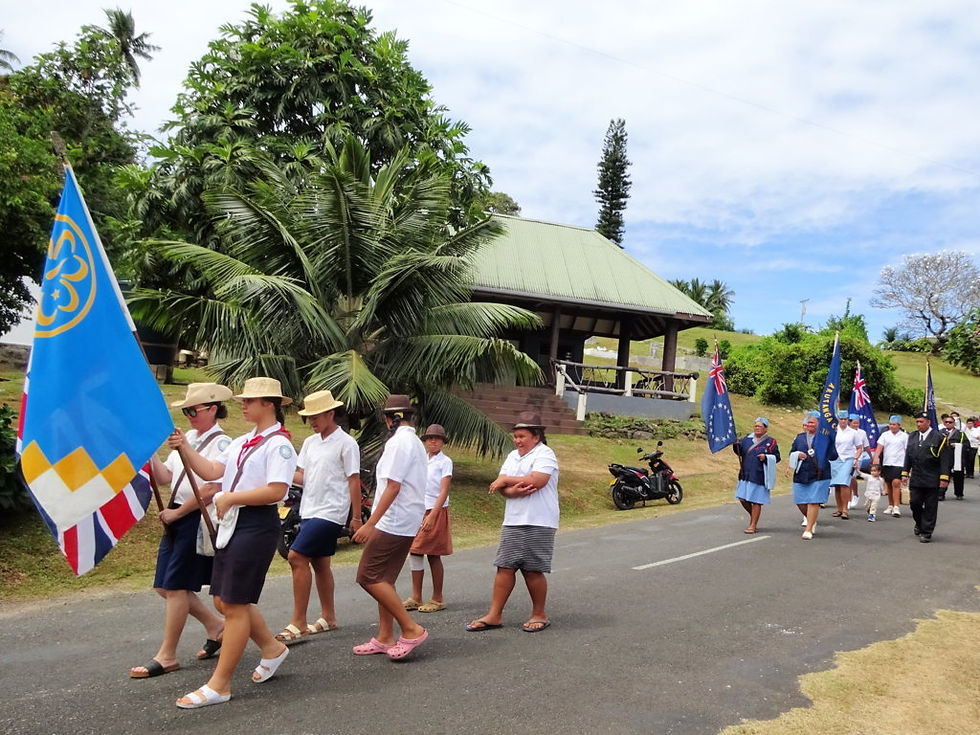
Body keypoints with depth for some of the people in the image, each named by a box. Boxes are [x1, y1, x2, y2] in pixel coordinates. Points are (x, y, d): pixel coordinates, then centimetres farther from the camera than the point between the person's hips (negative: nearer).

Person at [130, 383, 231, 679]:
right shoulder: (189, 438, 13)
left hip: (198, 519, -9)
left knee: (175, 586, -2)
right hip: (177, 516, 9)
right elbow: (165, 476, 12)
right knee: (165, 586, 11)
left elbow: (211, 489, -20)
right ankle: (215, 625, 28)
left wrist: (176, 512, -13)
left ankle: (166, 656, 11)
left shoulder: (220, 443, -13)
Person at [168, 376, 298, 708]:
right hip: (231, 523, 9)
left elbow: (275, 491, -21)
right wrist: (185, 448, -6)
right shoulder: (242, 442, 16)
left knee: (235, 604, -3)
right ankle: (271, 648, 33)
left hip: (256, 526, -9)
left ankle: (219, 685, 7)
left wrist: (230, 497, -16)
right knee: (224, 601, 14)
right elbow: (211, 471, 7)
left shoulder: (278, 444, -11)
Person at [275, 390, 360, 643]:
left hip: (329, 512, -8)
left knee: (296, 557, -16)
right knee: (319, 563, 14)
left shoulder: (345, 443, -9)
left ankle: (298, 623, -10)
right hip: (309, 510, 8)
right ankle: (328, 618, 26)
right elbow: (302, 476, 11)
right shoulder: (310, 442, 13)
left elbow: (354, 481, -9)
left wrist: (356, 517, -10)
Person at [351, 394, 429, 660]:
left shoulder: (398, 442, -14)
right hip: (407, 523, 10)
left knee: (369, 576, -9)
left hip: (394, 521, -10)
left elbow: (392, 487, -20)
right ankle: (385, 638, 16)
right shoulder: (416, 443, 16)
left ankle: (411, 629, -8)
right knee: (383, 580, 13)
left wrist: (370, 523, -20)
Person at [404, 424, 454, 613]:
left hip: (436, 511, -6)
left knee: (433, 555, -1)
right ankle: (416, 598, 11)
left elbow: (444, 492, -12)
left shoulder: (445, 462, -5)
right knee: (414, 553, 3)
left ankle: (437, 599, 8)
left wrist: (432, 516, -21)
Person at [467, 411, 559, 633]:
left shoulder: (544, 454, -7)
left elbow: (536, 481, -23)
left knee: (533, 570, 0)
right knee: (505, 568, 5)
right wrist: (514, 490, -17)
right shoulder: (512, 456, 16)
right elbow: (501, 487, 7)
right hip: (512, 523, 7)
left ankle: (539, 615, 17)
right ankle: (494, 615, 10)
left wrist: (506, 480, -10)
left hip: (538, 524, -7)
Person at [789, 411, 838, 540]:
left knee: (813, 502, -6)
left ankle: (808, 530, 1)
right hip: (801, 475, 4)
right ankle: (812, 521, 34)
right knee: (800, 502, 6)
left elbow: (833, 456, -4)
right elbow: (791, 453, 16)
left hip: (819, 475, -4)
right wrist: (798, 455, -6)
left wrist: (828, 442, -18)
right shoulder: (800, 437, 12)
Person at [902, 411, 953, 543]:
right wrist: (905, 473, 12)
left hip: (933, 481, -4)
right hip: (916, 479, 4)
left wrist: (944, 478, -12)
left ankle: (926, 532, 11)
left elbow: (945, 460, -8)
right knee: (914, 503, 4)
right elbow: (908, 456, 16)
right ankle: (919, 524, 30)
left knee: (930, 507, 2)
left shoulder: (938, 438, -6)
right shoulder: (912, 437, 11)